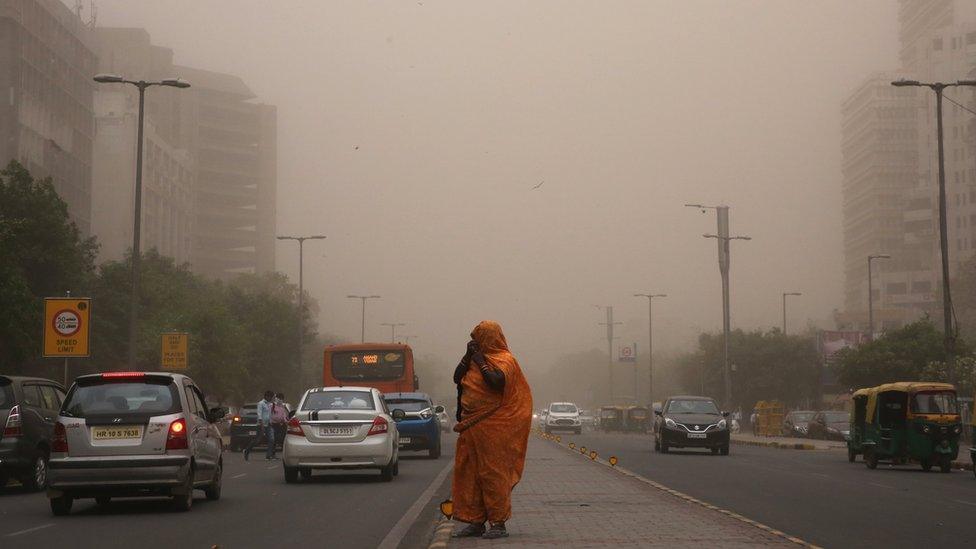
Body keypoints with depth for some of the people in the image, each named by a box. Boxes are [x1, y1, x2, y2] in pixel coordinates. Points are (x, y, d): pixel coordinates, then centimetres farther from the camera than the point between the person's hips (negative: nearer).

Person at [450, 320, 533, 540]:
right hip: (471, 425, 8)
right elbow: (457, 378, 11)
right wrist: (468, 355, 1)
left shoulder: (504, 360, -9)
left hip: (493, 427, -8)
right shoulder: (477, 358, 15)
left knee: (493, 473, -5)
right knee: (469, 473, 8)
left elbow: (497, 382, -25)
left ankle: (498, 523, 0)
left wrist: (481, 363, -15)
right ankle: (475, 522, 14)